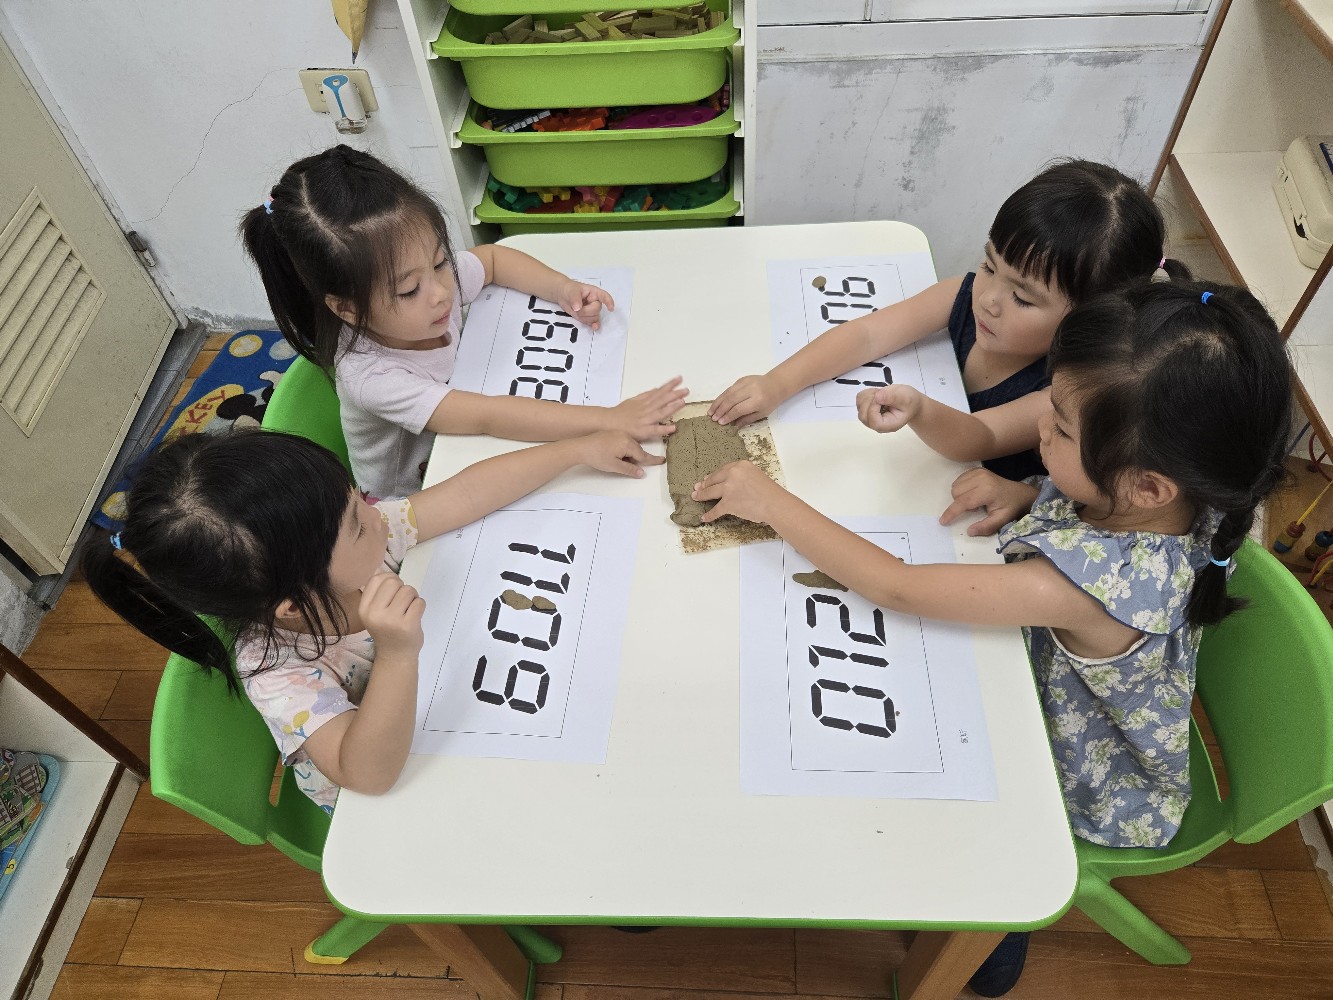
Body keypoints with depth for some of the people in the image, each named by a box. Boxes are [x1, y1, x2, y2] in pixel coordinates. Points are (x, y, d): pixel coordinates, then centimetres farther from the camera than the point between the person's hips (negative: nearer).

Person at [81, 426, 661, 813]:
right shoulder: (277, 675, -39)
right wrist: (397, 656, -61)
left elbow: (470, 493, -20)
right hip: (375, 805, -5)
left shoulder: (362, 538, -26)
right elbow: (370, 772, -45)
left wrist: (580, 449, -18)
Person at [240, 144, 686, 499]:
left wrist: (564, 288, -15)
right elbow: (487, 417, -45)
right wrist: (610, 419, -48)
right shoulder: (368, 375, -37)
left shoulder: (434, 275, -19)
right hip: (411, 507, -7)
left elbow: (493, 258, 3)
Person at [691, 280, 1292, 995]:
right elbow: (1083, 503, 2)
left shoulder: (1095, 583, -46)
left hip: (1087, 796, -7)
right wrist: (1025, 493, -21)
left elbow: (897, 588, -40)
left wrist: (772, 501, -31)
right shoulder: (1177, 499, -23)